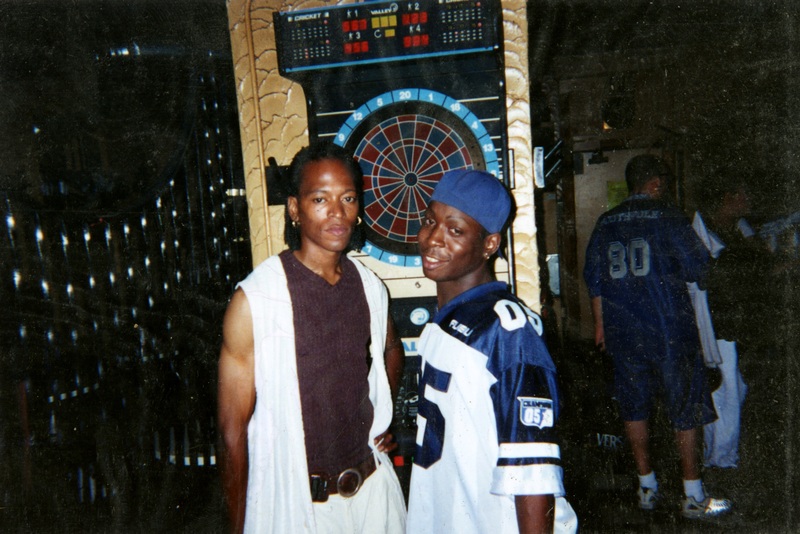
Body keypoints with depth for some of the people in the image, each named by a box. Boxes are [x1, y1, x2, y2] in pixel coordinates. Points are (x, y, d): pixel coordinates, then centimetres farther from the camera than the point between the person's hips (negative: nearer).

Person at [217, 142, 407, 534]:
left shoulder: (370, 288, -1)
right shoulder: (255, 298, -16)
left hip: (372, 488, 5)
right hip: (294, 501, -4)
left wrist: (383, 418, 7)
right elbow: (233, 427, -12)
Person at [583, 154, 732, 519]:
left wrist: (600, 324, 18)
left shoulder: (605, 224, 6)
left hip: (622, 333, 4)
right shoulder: (667, 217, -7)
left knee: (634, 407, 13)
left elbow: (594, 279, 10)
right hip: (669, 329, -4)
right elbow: (698, 268, -5)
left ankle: (646, 487, 24)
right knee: (685, 409, 6)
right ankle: (693, 497, 14)